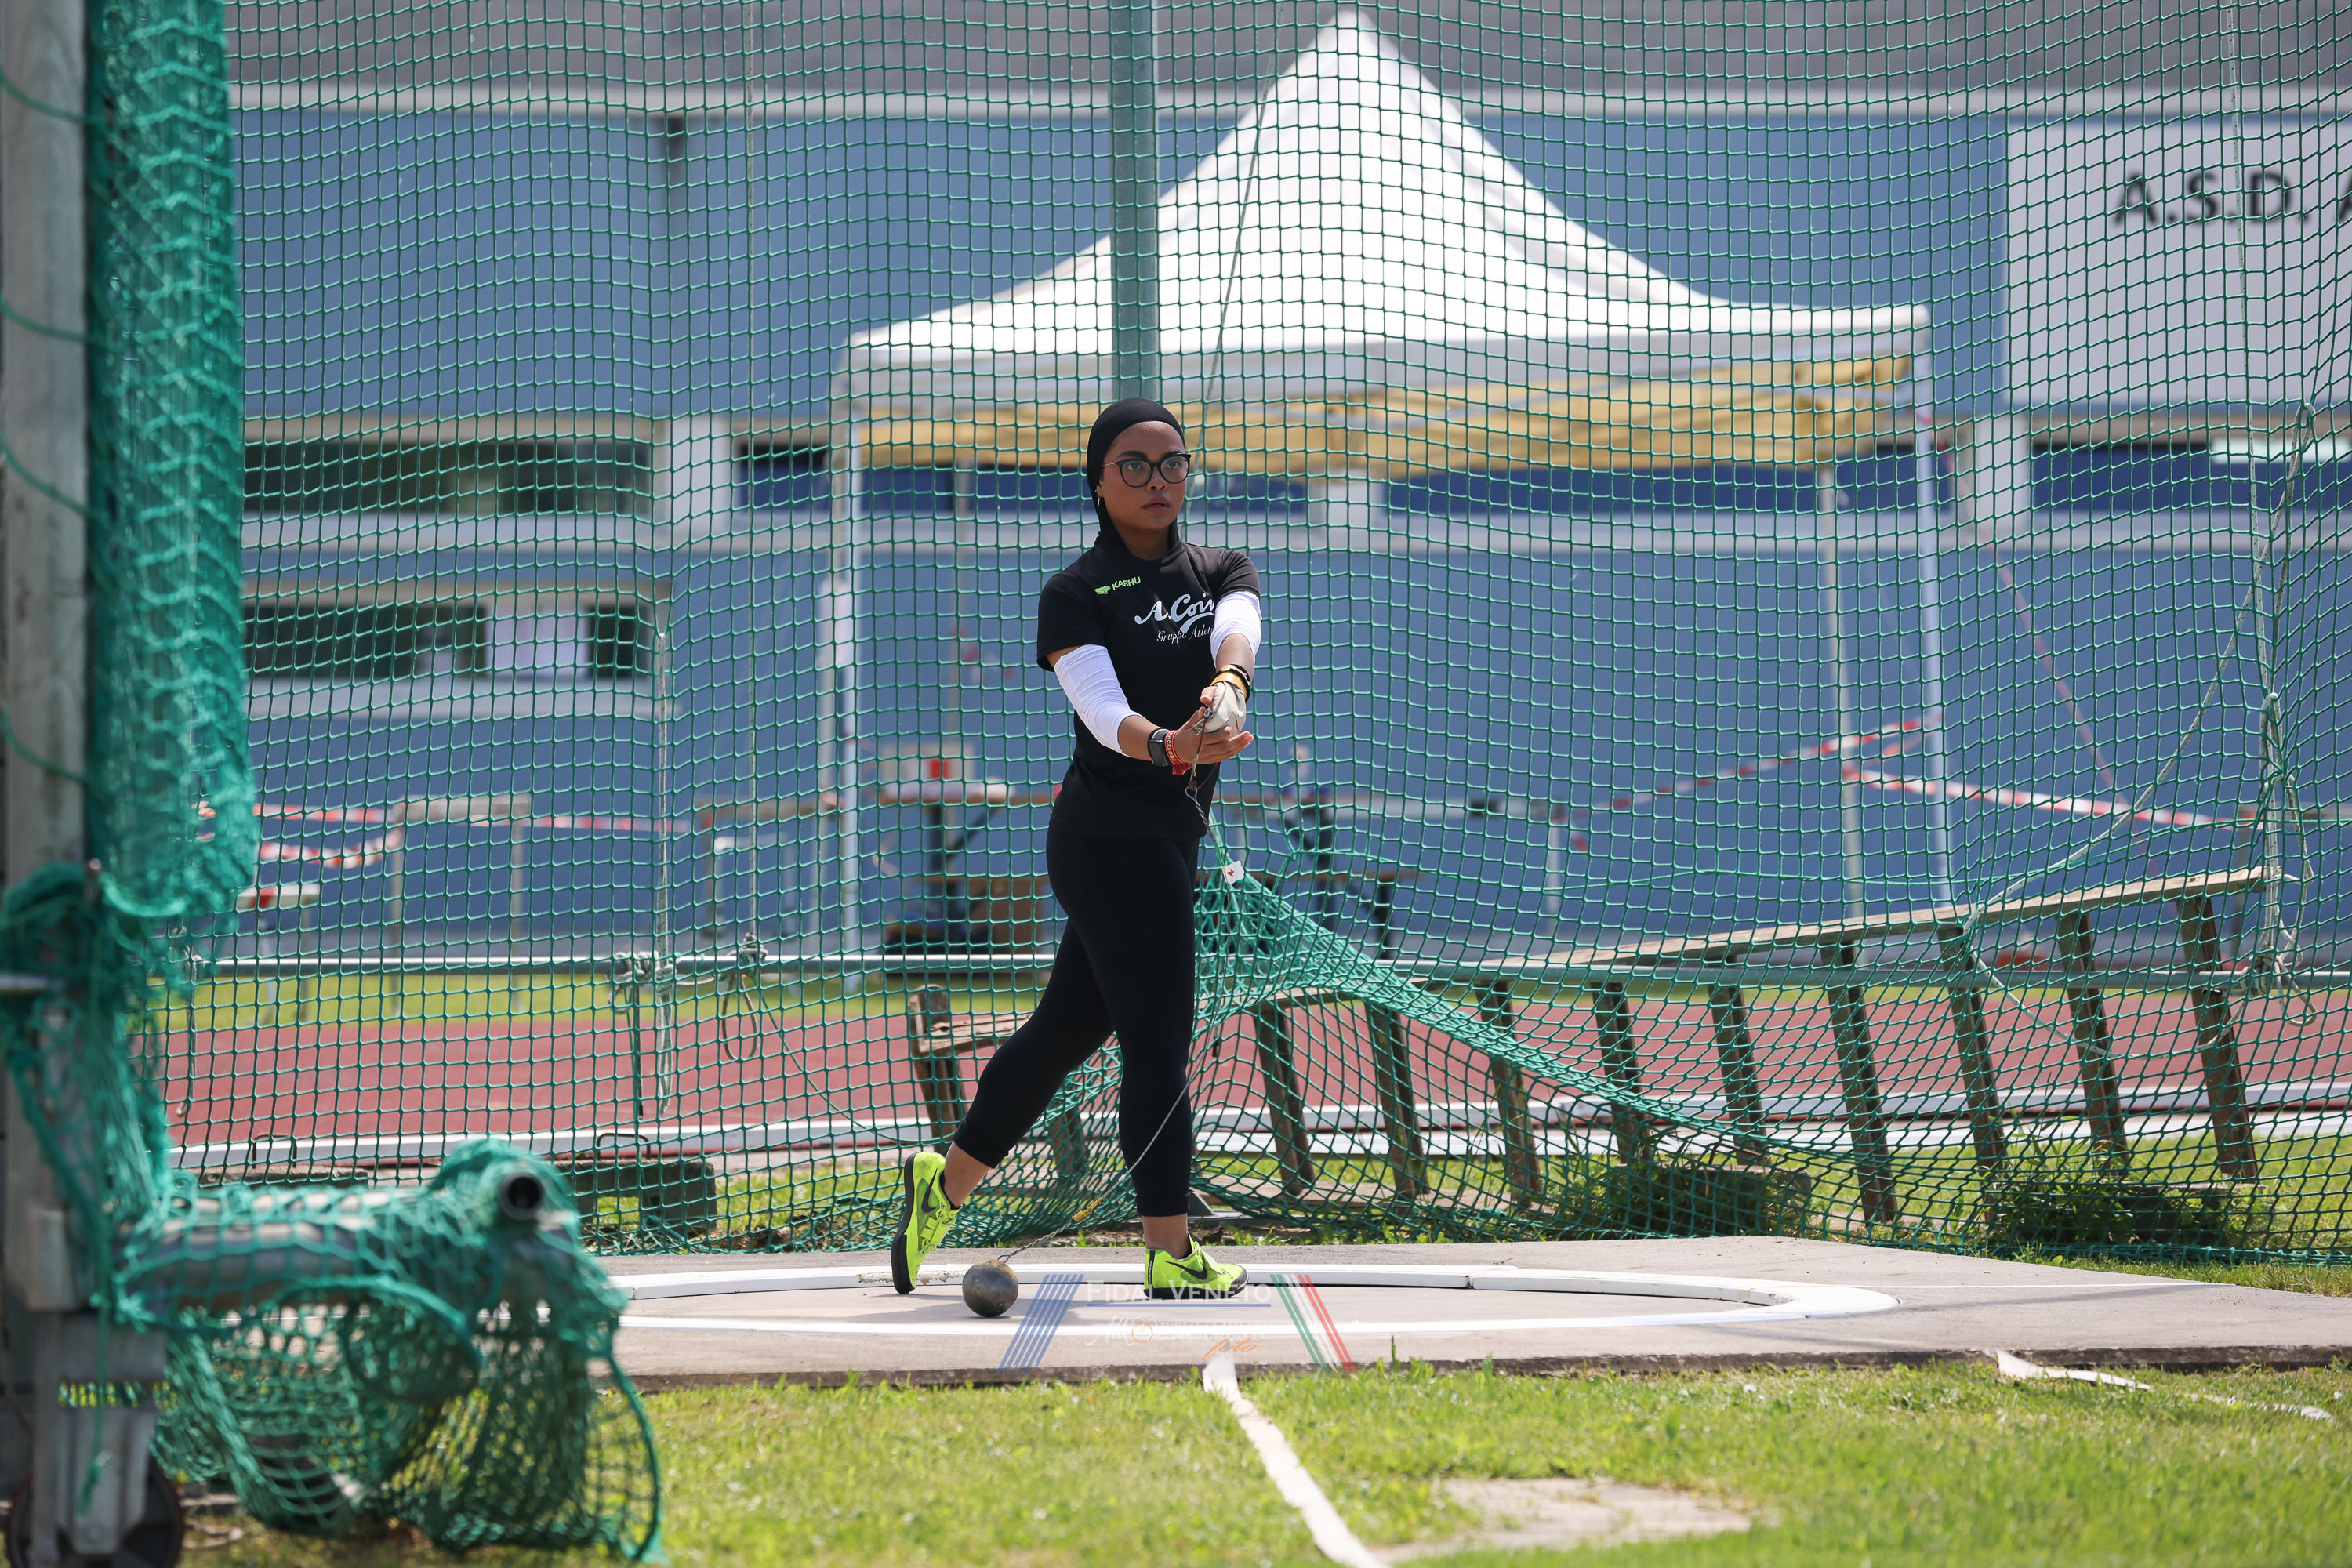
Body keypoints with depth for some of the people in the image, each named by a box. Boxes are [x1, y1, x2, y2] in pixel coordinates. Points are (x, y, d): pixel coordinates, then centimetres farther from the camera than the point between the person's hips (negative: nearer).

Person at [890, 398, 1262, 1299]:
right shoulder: (1075, 596, -6)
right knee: (1157, 1043, -10)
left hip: (1172, 836, 7)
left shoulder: (1223, 573, 10)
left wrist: (1228, 686, -39)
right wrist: (1168, 745, -46)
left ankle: (946, 1182, 30)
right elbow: (1102, 710, -23)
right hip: (1113, 835, -7)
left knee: (1070, 1026, 15)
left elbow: (1239, 634, -14)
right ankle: (1170, 1257, -10)